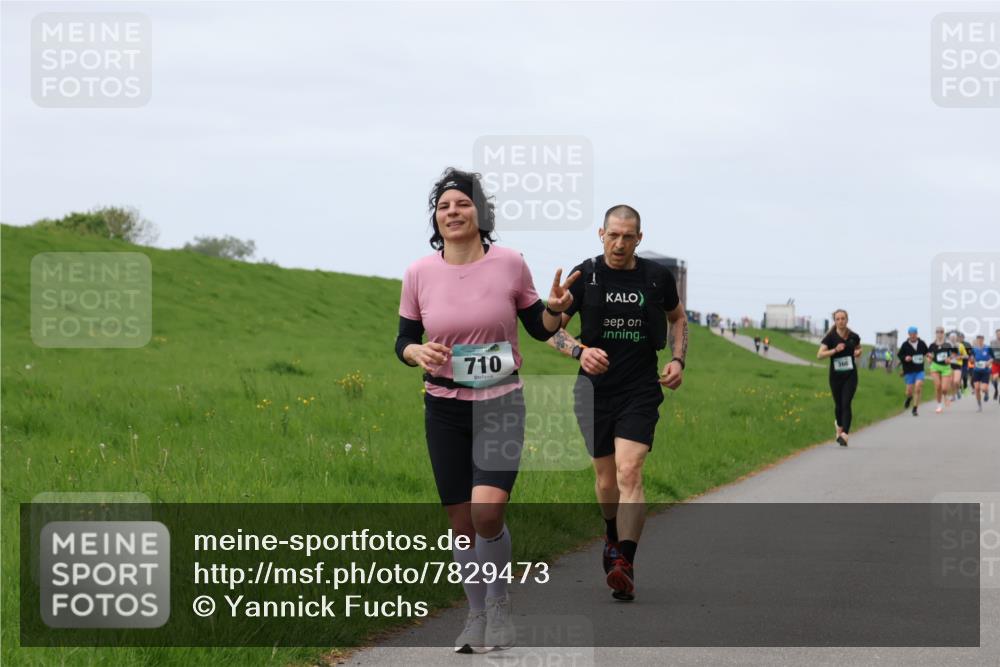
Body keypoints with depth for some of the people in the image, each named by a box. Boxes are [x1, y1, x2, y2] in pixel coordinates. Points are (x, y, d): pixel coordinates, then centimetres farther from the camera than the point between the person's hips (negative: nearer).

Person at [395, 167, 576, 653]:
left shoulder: (509, 264, -5)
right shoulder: (419, 273, -2)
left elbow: (539, 329, 6)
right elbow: (403, 340, 8)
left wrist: (555, 310, -16)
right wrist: (418, 353, -15)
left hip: (501, 402, -2)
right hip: (444, 408, 2)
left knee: (487, 510, -20)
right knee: (460, 520, 4)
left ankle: (500, 600, 4)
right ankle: (477, 614, 25)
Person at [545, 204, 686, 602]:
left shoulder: (657, 277, 2)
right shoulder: (584, 276, -2)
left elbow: (677, 318, 20)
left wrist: (677, 360, 5)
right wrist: (579, 350, -20)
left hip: (641, 390, -1)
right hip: (595, 389, 1)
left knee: (629, 472, -17)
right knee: (605, 479, 10)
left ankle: (624, 565, -24)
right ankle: (613, 535, 42)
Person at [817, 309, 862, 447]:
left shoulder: (853, 337, -1)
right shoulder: (830, 337, -9)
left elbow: (858, 348, 20)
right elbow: (820, 355, -17)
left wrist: (858, 352, -3)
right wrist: (835, 350, -29)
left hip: (850, 375, 0)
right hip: (836, 376, 0)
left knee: (846, 404, -13)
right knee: (838, 405, 12)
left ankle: (844, 435, -18)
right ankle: (840, 428, 40)